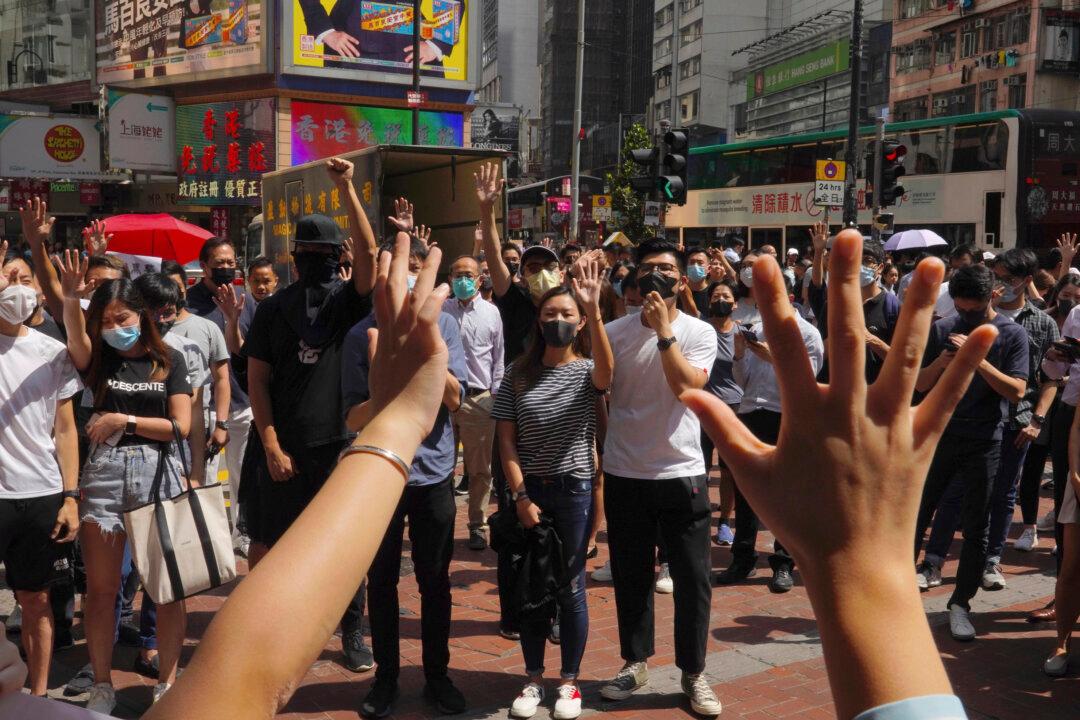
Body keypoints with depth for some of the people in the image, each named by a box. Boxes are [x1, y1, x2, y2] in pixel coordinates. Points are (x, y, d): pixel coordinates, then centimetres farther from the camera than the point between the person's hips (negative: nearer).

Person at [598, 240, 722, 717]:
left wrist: (664, 330, -20)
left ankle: (693, 673, 20)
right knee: (631, 576, 13)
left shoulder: (699, 333, -2)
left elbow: (688, 388, -19)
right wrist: (596, 462, 5)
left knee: (693, 579, 4)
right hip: (624, 475, 2)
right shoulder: (613, 333, 1)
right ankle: (635, 663, 29)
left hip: (681, 473, -1)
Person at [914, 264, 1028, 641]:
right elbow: (920, 384, 5)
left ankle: (960, 604, 14)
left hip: (984, 443, -2)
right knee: (916, 511, 5)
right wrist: (940, 361, -15)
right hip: (939, 435, 2)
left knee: (976, 528, 4)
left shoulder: (1012, 334, -3)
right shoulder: (942, 329, 4)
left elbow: (1016, 391, -12)